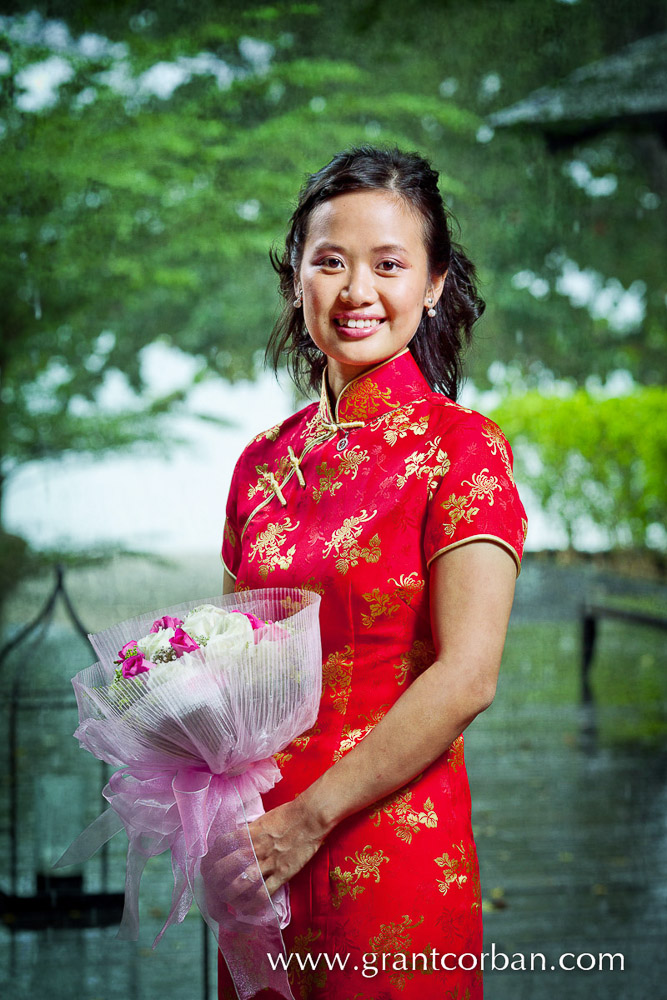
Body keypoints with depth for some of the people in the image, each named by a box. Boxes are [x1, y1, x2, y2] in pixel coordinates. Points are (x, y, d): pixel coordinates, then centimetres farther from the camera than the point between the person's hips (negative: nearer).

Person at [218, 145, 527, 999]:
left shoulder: (460, 448, -8)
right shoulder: (265, 461, 8)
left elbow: (466, 677, -15)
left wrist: (309, 819, -15)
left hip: (393, 848, -5)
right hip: (264, 853, 5)